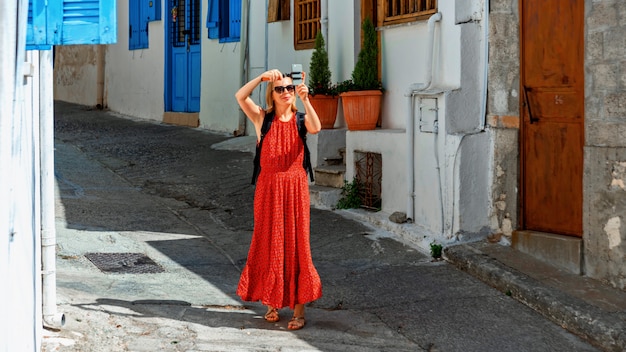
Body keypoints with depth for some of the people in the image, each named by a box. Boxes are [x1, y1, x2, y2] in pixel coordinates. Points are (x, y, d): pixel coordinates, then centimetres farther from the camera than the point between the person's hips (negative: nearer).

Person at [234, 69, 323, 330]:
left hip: (295, 186, -1)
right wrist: (262, 77, -21)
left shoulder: (301, 120, 3)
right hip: (268, 187, 1)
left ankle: (299, 309, 4)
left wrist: (305, 100, -29)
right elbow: (240, 96, -13)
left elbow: (316, 128, -20)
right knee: (269, 245, 8)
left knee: (296, 245, 0)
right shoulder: (263, 118, 2)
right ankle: (272, 303, 20)